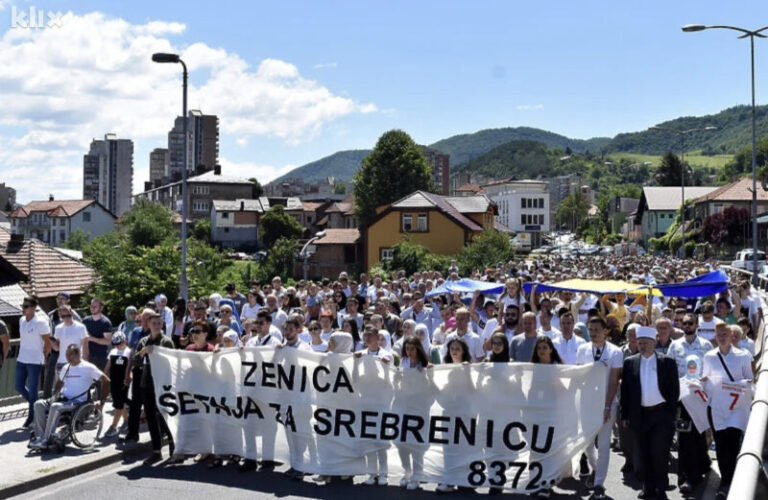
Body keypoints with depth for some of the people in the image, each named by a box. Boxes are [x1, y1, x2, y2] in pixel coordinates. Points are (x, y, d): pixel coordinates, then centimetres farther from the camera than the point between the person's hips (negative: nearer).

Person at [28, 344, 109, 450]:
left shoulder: (88, 367, -4)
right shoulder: (66, 368, 17)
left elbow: (106, 381, -6)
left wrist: (102, 402, -10)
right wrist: (54, 396, 16)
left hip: (78, 402, -7)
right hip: (63, 399, 7)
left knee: (55, 407, -33)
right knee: (38, 404, -14)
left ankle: (44, 441, -27)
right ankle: (39, 436, -17)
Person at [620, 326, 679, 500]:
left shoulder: (667, 362, -1)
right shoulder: (630, 363, 5)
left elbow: (674, 390, 1)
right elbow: (625, 391, 6)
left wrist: (670, 413, -5)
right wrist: (625, 415, 2)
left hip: (661, 414, -2)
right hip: (639, 415, 3)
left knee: (659, 452, -4)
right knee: (644, 454, 9)